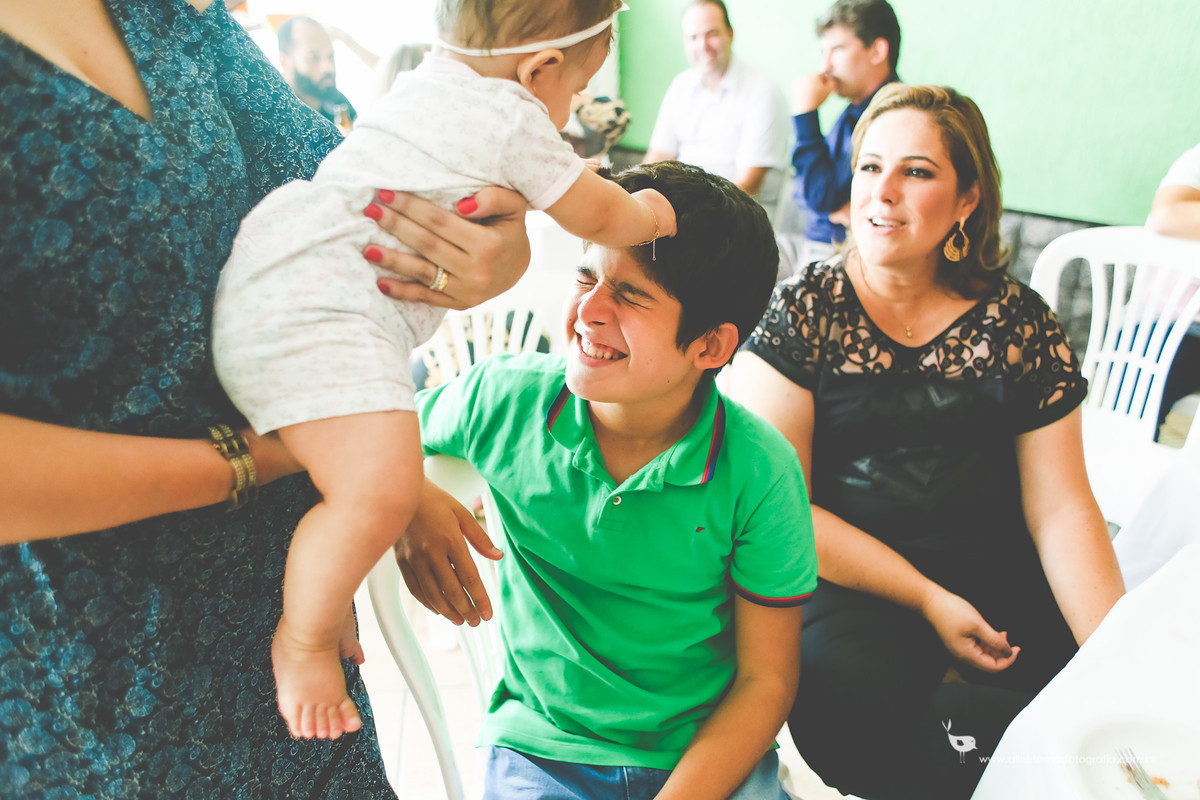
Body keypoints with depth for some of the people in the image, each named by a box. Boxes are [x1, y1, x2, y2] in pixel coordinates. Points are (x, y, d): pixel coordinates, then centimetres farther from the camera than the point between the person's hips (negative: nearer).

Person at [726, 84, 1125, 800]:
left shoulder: (1020, 324, 5)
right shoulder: (801, 310, -2)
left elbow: (1061, 507, 4)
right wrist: (928, 600, -12)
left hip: (999, 578, 3)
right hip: (843, 576, -2)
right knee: (851, 692, -31)